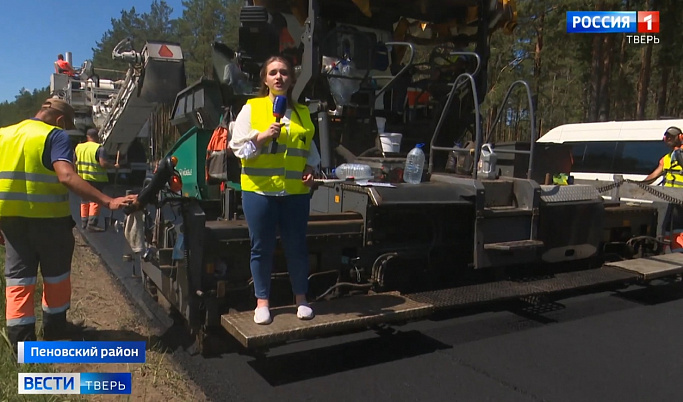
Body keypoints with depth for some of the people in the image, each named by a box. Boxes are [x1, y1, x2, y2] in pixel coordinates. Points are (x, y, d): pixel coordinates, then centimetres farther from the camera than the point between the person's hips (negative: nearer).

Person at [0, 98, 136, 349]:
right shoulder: (55, 136, -10)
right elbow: (66, 176, -27)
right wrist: (108, 202, -35)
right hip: (46, 215, -5)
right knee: (55, 272, 14)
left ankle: (20, 337, 11)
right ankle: (55, 326, 28)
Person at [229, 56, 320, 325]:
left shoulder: (302, 112, 13)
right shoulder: (251, 108, 3)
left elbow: (309, 148, 21)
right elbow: (238, 146, -2)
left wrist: (310, 169, 3)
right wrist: (264, 136, -16)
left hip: (296, 192, 3)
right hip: (259, 191, -2)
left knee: (296, 246, 9)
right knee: (262, 248, 6)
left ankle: (301, 299, 25)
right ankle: (262, 302, 21)